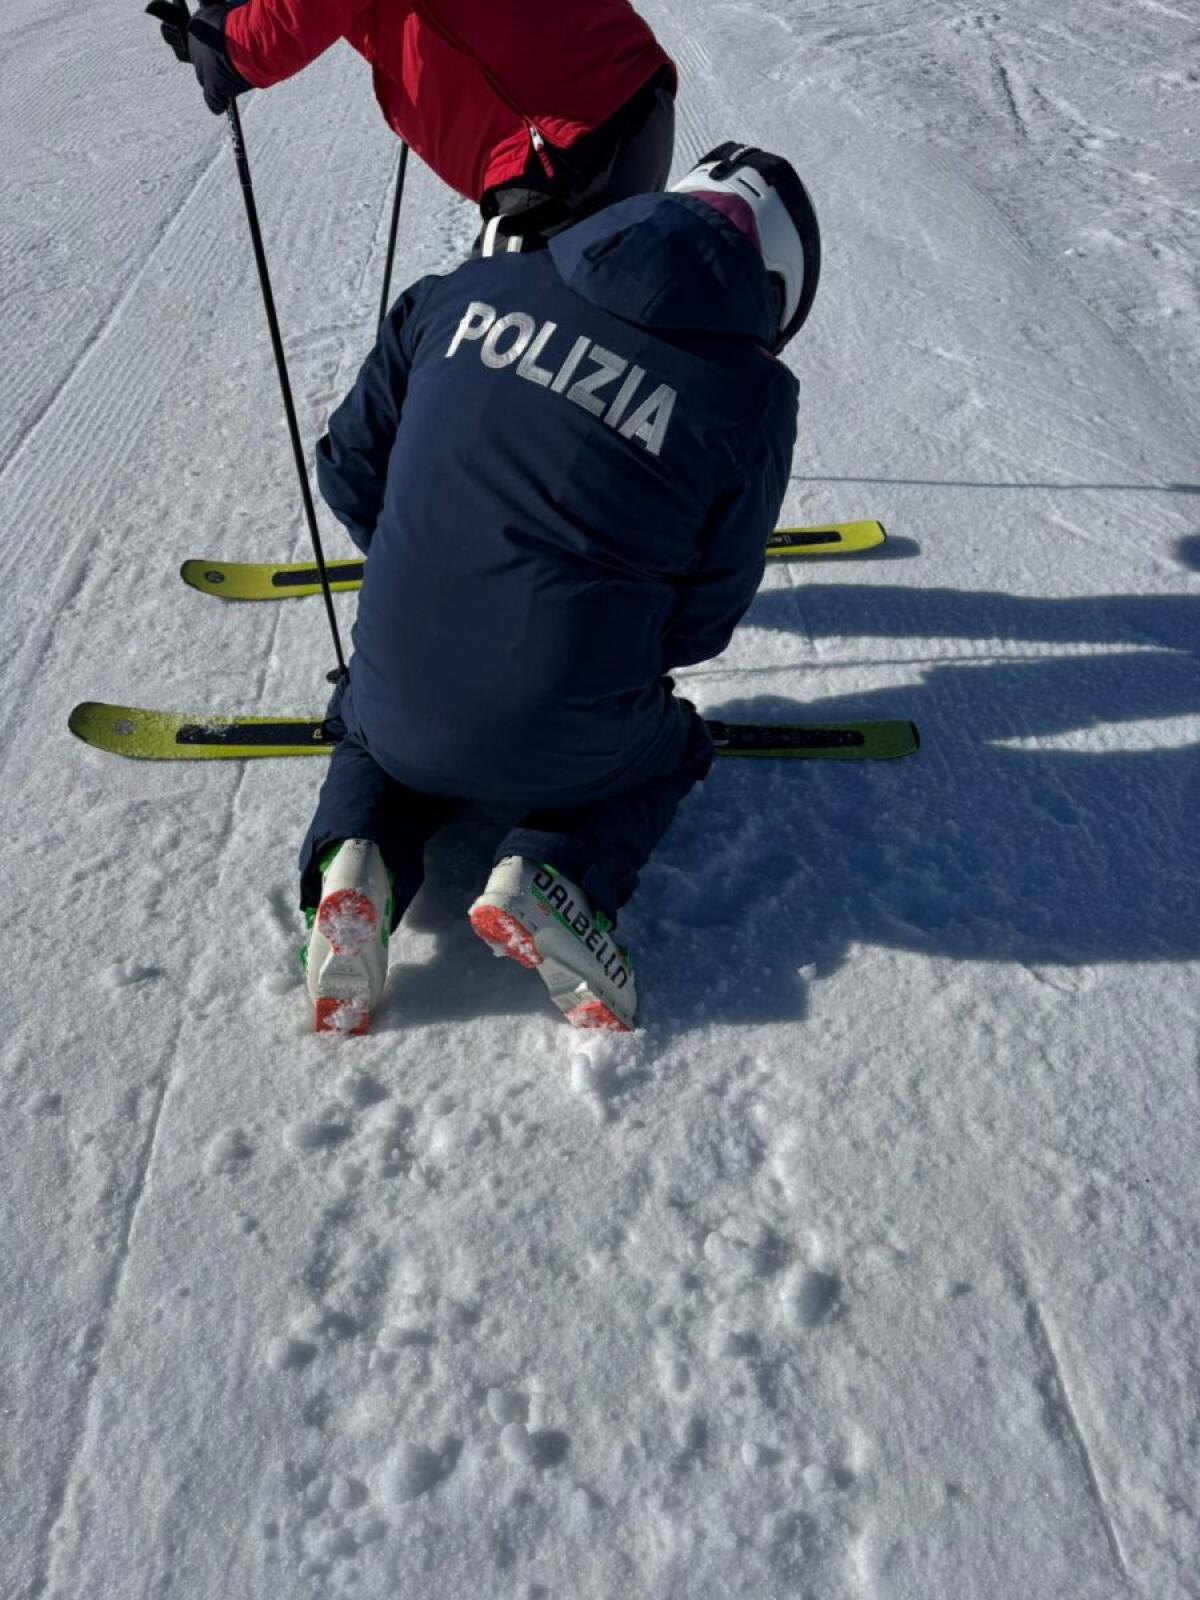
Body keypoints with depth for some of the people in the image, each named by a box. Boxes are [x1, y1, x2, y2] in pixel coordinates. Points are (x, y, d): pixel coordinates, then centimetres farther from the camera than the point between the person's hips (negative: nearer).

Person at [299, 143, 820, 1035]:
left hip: (398, 706, 3)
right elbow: (706, 618, 0)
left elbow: (350, 466, 9)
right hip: (560, 750, -3)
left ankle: (361, 851, 6)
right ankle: (557, 872, 1)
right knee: (673, 747, 30)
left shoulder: (468, 292, 1)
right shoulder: (752, 397, -7)